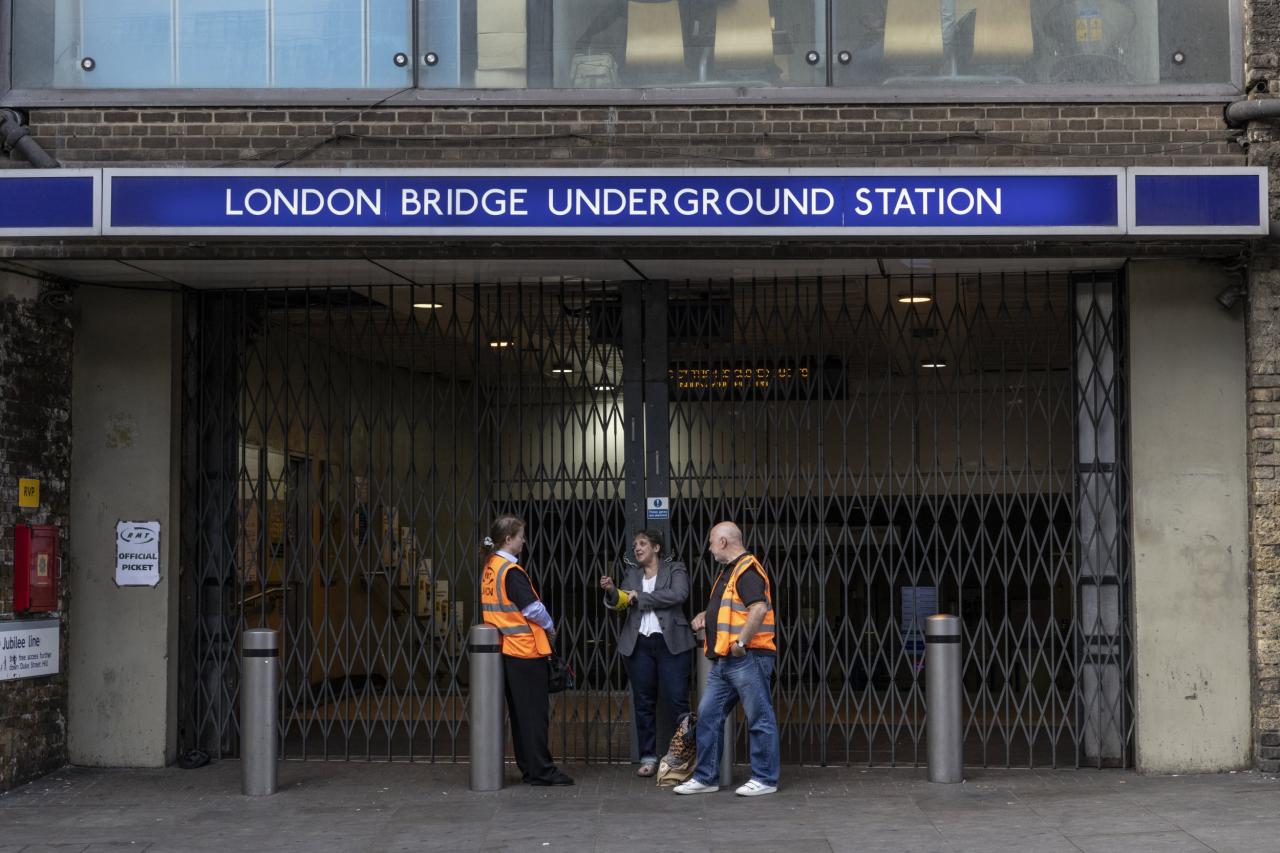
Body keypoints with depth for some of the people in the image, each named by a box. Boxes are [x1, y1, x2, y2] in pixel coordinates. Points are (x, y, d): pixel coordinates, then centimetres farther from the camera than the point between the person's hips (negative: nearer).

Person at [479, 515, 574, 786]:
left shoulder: (489, 569, 10)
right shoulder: (512, 571, -17)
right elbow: (533, 607, -17)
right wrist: (550, 627, 1)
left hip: (506, 650, 9)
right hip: (527, 650, -9)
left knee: (519, 712, 12)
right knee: (535, 713, -3)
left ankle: (528, 768, 16)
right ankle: (541, 771, -1)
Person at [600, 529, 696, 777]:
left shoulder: (675, 569, 6)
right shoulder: (631, 574, 19)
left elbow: (679, 594, -12)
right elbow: (621, 603, 9)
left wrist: (640, 597, -9)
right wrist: (611, 591, -13)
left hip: (669, 642, -4)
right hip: (638, 643, 4)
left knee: (677, 699, -7)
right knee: (643, 703, 4)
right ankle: (648, 757, 9)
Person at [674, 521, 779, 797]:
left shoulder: (747, 570, -12)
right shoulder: (728, 571, 21)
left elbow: (759, 609, -26)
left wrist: (741, 641, -27)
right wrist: (706, 615, 18)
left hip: (747, 658, -11)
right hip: (723, 660, 11)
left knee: (759, 718, -2)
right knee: (708, 715, 9)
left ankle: (765, 779, 5)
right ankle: (705, 777, 15)